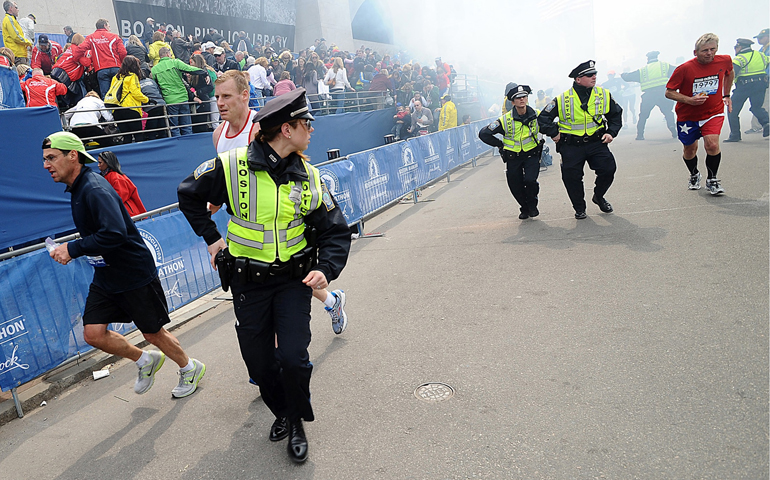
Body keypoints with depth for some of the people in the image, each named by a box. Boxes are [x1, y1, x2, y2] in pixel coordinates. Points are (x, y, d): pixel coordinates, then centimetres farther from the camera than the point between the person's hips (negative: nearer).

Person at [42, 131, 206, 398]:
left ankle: (190, 369, 31)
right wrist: (71, 249, 9)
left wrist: (73, 249, -27)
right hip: (105, 277, 9)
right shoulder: (77, 188, 8)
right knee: (93, 334, 3)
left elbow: (114, 233, -36)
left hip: (136, 274, -9)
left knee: (152, 333, 6)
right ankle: (146, 361, 26)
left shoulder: (95, 189, -23)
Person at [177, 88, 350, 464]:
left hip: (294, 279, 0)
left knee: (294, 358, -9)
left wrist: (325, 270, -18)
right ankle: (282, 411, 39)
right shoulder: (231, 165, -11)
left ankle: (298, 422, 20)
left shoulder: (308, 177, -3)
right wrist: (211, 238, 3)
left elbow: (336, 232, -1)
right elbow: (188, 195, 7)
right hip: (248, 283, 0)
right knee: (259, 362, 9)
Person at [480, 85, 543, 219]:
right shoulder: (505, 120, -13)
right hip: (512, 157, 0)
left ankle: (532, 206, 10)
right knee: (516, 187, 2)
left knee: (530, 180, -20)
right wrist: (500, 145, -4)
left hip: (531, 155, 0)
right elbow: (483, 134, -9)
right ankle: (524, 208, 31)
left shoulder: (537, 115, -6)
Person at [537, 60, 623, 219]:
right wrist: (554, 134, -7)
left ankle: (598, 196, 21)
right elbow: (543, 118, 0)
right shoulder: (562, 100, -6)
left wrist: (611, 132, 4)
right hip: (571, 146, -2)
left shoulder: (604, 95, 2)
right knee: (571, 177, -1)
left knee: (609, 169, -10)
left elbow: (616, 114, 16)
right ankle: (579, 208, 23)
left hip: (596, 142, 2)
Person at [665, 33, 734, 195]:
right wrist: (689, 100, -26)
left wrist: (726, 95, 17)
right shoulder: (684, 69, -19)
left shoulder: (725, 61, -8)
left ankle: (712, 180, 3)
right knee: (690, 150, 11)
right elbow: (669, 92, -13)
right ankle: (694, 175, 43)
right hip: (688, 116, -1)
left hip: (714, 112, 1)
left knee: (712, 145, -19)